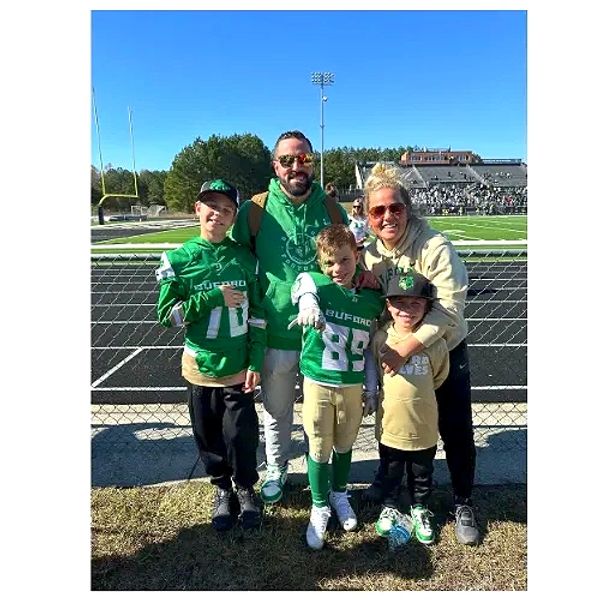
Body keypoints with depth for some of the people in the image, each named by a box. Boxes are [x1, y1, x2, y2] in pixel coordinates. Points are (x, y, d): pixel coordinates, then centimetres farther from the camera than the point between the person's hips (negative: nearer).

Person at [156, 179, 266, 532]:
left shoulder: (245, 259, -3)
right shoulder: (179, 260, -5)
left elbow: (257, 314, 0)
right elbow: (167, 314, -7)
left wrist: (255, 362, -3)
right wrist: (214, 298, -17)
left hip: (238, 368, 0)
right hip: (201, 367, 0)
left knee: (242, 434, 7)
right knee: (209, 435, 14)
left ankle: (246, 488, 35)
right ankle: (222, 490, 40)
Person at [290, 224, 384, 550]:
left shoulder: (373, 299, -1)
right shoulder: (312, 281, -10)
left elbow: (373, 346, 9)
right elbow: (304, 291, -35)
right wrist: (309, 307, -58)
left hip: (353, 385, 3)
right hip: (318, 383, -2)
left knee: (344, 445, 19)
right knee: (319, 449, 9)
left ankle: (339, 495, 46)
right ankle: (319, 507, 33)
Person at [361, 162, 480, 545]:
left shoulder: (435, 247, -22)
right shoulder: (369, 254, -6)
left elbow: (449, 306, -28)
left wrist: (408, 348, -31)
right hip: (395, 354, 4)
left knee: (457, 432, 7)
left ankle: (463, 504, 30)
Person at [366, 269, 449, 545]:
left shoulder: (436, 343, -15)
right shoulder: (380, 339, -13)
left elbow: (438, 378, 2)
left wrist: (415, 394, 5)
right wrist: (393, 394, 4)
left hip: (423, 426, 0)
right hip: (390, 424, 1)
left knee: (422, 474, 22)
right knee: (390, 473, 22)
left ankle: (420, 510, 47)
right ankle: (390, 507, 47)